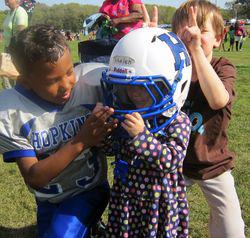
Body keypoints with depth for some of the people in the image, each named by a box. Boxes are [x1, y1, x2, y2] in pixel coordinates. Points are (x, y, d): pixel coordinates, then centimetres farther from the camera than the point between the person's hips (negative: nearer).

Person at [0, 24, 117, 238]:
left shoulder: (89, 87, -18)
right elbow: (33, 178, -21)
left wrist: (107, 131, -26)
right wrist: (80, 141, -31)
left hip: (90, 190, -1)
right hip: (49, 200, 2)